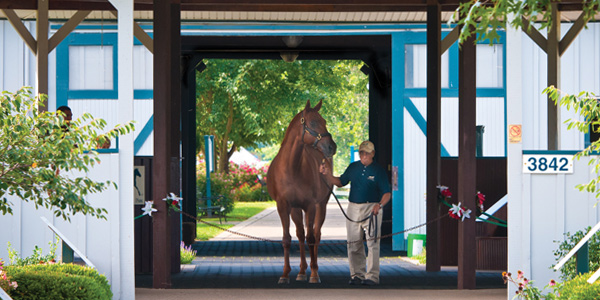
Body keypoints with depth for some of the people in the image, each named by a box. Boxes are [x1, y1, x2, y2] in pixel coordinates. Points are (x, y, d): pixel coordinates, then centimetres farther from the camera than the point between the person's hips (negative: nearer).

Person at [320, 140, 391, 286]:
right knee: (353, 244, 7)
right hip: (353, 208, 5)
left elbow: (387, 193, -7)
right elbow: (340, 182, 18)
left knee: (372, 243, -8)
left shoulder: (379, 170, -3)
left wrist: (379, 205, -25)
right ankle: (357, 274, 17)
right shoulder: (353, 167, 10)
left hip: (372, 209, -5)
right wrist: (327, 174, 3)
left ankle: (372, 276, -6)